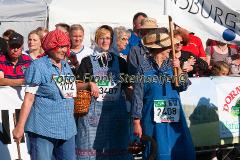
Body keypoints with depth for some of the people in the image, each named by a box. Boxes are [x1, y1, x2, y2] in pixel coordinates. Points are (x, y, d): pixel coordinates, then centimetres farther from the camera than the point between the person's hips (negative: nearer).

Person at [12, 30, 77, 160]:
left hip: (67, 129, 7)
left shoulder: (66, 66, 14)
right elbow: (29, 98, -10)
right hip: (43, 129, -7)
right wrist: (20, 126, -13)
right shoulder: (38, 66, -6)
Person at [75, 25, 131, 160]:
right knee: (91, 147, -4)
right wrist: (90, 84, -11)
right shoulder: (88, 61, 7)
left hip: (116, 110, 2)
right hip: (93, 110, -2)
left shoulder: (120, 61, 12)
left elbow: (128, 86, 13)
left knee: (115, 148, 1)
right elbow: (77, 86, 6)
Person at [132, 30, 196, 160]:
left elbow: (184, 86, 1)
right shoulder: (144, 68, -6)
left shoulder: (171, 64, 6)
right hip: (153, 118, -4)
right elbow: (137, 96, -5)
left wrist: (179, 70, -14)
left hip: (173, 117, 4)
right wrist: (137, 122, -6)